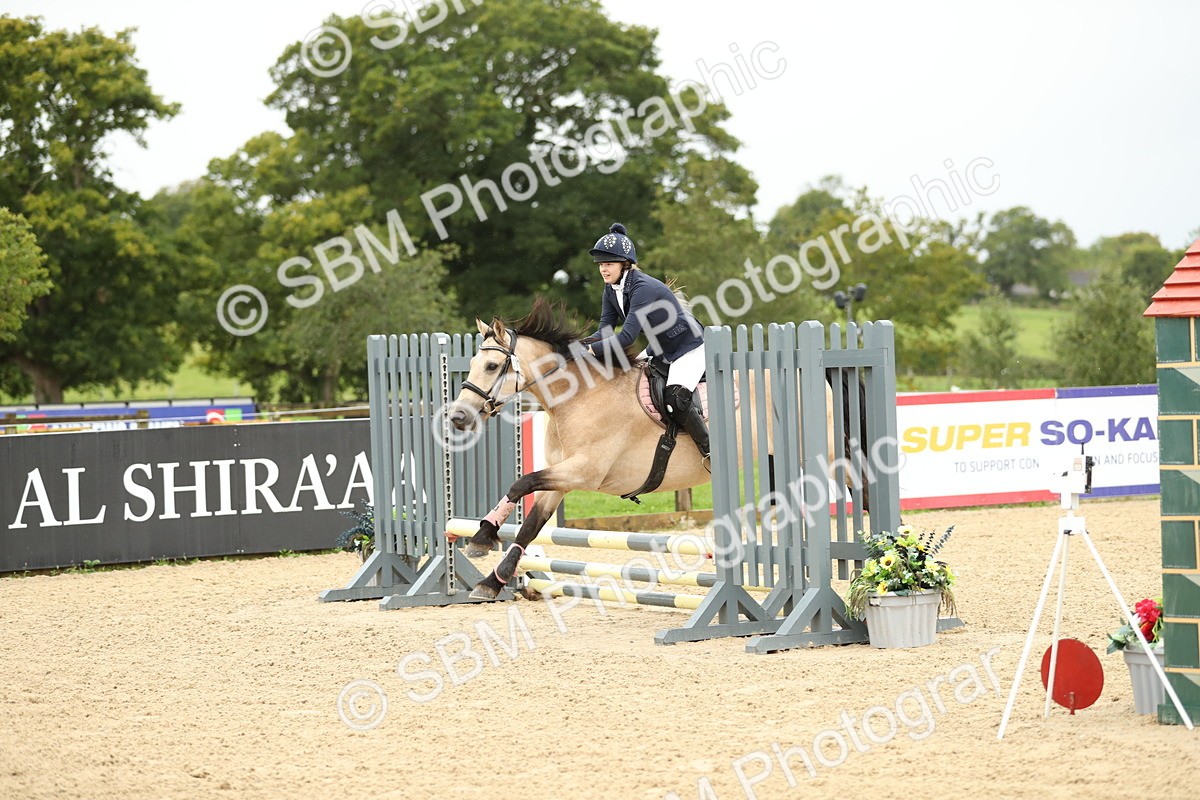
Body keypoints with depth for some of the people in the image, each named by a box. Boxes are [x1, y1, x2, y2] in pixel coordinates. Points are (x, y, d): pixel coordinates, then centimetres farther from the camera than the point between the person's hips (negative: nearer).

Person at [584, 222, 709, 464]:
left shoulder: (643, 288, -30)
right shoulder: (612, 289, -3)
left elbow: (627, 337, -37)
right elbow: (605, 332, -4)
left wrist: (588, 351, -41)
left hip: (689, 347, -10)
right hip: (659, 349, 10)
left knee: (674, 399, -26)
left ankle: (710, 449, -9)